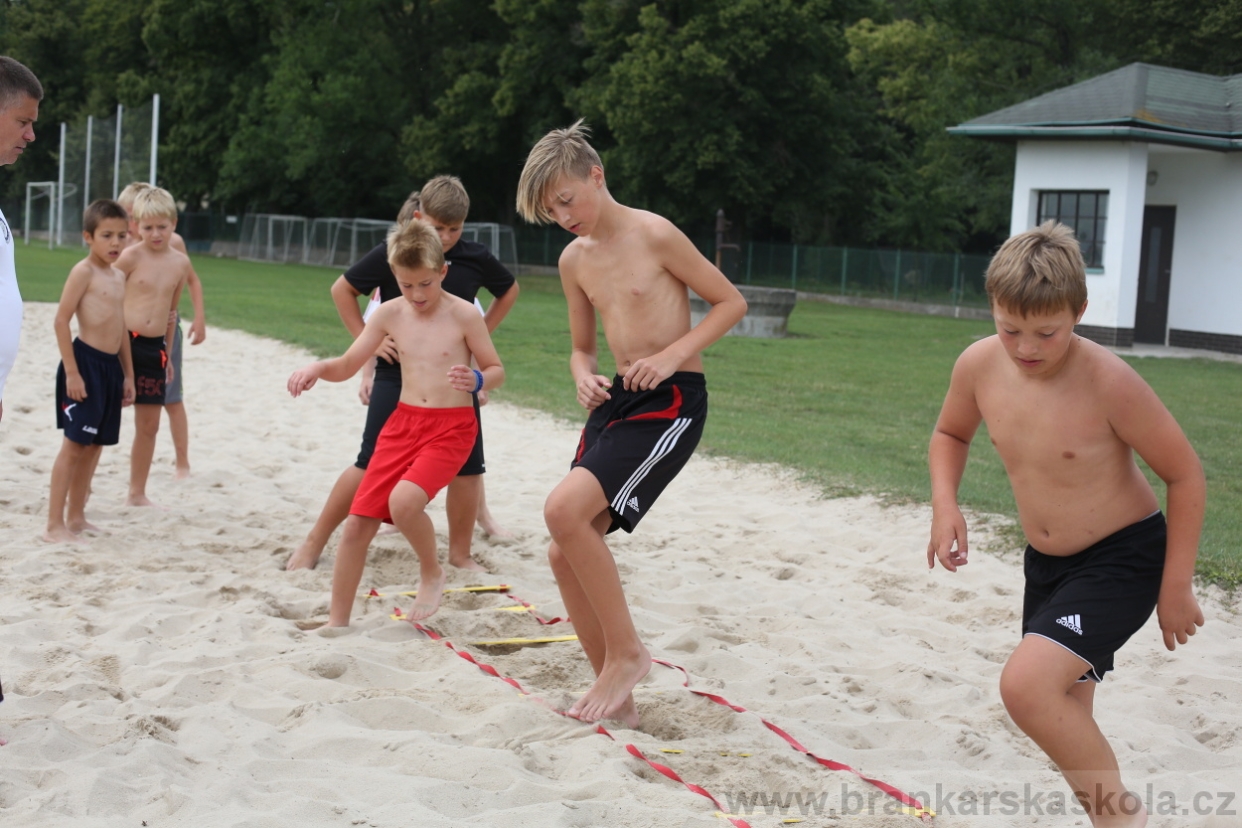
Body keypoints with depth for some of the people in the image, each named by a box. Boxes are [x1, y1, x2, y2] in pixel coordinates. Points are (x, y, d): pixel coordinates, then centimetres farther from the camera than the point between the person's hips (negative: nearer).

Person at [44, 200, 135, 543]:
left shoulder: (119, 276, 14)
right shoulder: (84, 272, -10)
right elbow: (61, 321, -14)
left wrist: (128, 374, 19)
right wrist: (71, 371, -18)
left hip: (111, 367, 8)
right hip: (85, 362, -8)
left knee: (95, 445, 12)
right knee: (74, 444, -7)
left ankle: (76, 517, 21)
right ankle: (54, 524, -3)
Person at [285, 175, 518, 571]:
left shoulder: (474, 258, -2)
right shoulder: (391, 254, -8)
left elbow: (509, 290, 18)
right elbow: (342, 290, 4)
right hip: (397, 376, -2)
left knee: (467, 467, 1)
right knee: (371, 465, -3)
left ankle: (460, 554, 16)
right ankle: (313, 544, 9)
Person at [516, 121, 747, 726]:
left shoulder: (653, 235, -10)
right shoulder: (574, 260, 10)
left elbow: (731, 301, -6)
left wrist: (673, 355, -17)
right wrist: (584, 378, -3)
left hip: (671, 402, -8)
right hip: (617, 401, 8)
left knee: (564, 510, -24)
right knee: (566, 554, 2)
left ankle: (626, 652, -6)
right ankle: (616, 700, 15)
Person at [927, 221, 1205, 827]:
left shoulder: (1108, 382, -25)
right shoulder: (980, 366, -10)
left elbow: (1185, 474, -14)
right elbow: (950, 435, 11)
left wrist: (1176, 587, -11)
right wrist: (945, 503, -7)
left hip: (1124, 557, -7)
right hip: (1045, 562, 7)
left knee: (1025, 685, -25)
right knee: (1064, 724, 15)